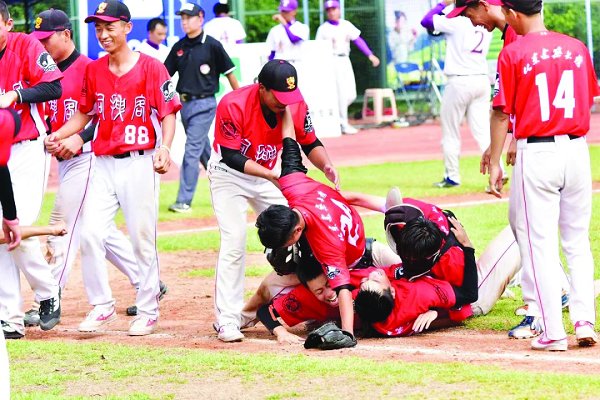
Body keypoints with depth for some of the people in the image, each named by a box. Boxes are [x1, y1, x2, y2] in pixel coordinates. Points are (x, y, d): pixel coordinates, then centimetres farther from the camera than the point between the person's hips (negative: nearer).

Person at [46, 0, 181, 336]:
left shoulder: (151, 68, -5)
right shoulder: (93, 71, 10)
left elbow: (168, 114, -7)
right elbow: (85, 114, 18)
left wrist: (164, 148, -23)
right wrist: (58, 135, 2)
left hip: (140, 163, -4)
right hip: (104, 165, 4)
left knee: (143, 239, 0)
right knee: (91, 233, -5)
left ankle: (148, 311, 11)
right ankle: (102, 305, 9)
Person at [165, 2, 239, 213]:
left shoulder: (212, 45, -7)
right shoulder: (179, 47, 9)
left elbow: (229, 72, -2)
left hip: (204, 104, -7)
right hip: (185, 104, 7)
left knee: (192, 150, -11)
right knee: (204, 151, 16)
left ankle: (184, 201, -11)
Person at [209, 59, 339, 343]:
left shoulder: (295, 105, -18)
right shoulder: (233, 106, -31)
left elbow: (310, 143, -6)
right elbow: (231, 156, -30)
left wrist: (326, 166, -27)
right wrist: (270, 175, -40)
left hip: (269, 175, 5)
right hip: (229, 174, -5)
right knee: (234, 242, -16)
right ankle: (227, 320, -14)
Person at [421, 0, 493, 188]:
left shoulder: (457, 22, -12)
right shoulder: (486, 25, 7)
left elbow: (426, 21, -6)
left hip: (459, 81, -6)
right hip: (482, 80, 6)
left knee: (450, 133, 7)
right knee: (483, 131, 4)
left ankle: (452, 177, 12)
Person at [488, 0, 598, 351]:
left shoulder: (513, 53, -7)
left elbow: (502, 112, -6)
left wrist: (495, 161, 0)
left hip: (536, 154, -4)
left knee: (539, 244, 1)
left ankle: (554, 333, -2)